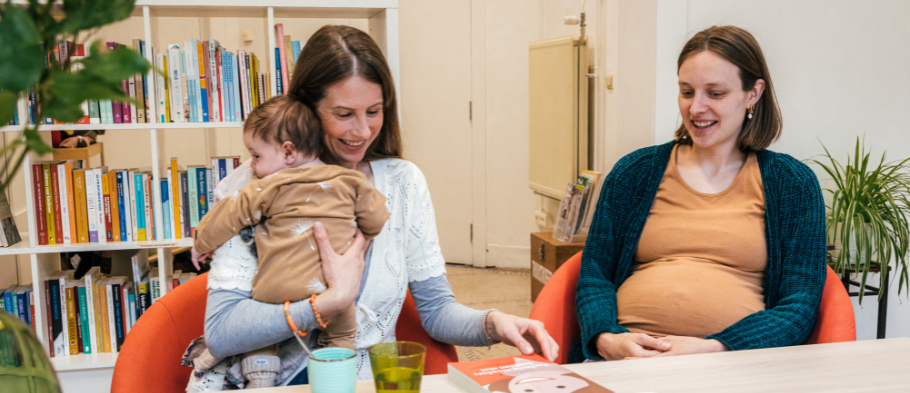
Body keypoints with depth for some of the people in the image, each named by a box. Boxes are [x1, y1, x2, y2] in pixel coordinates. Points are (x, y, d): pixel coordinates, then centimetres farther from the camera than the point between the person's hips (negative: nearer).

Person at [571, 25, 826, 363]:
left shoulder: (793, 183, 9)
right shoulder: (634, 171, 13)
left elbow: (799, 306, 2)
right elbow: (594, 276, 10)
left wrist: (712, 349, -14)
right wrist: (608, 339, -11)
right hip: (625, 355, 1)